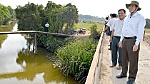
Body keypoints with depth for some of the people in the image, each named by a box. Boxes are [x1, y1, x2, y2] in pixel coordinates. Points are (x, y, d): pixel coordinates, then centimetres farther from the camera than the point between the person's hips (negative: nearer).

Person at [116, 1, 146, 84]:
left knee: (133, 60, 0)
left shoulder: (140, 18, -10)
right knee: (124, 58, 14)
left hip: (133, 41, -7)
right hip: (125, 40, 7)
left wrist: (137, 44, -21)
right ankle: (124, 73, 29)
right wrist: (121, 40, 13)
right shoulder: (127, 18, 13)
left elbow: (140, 32, -15)